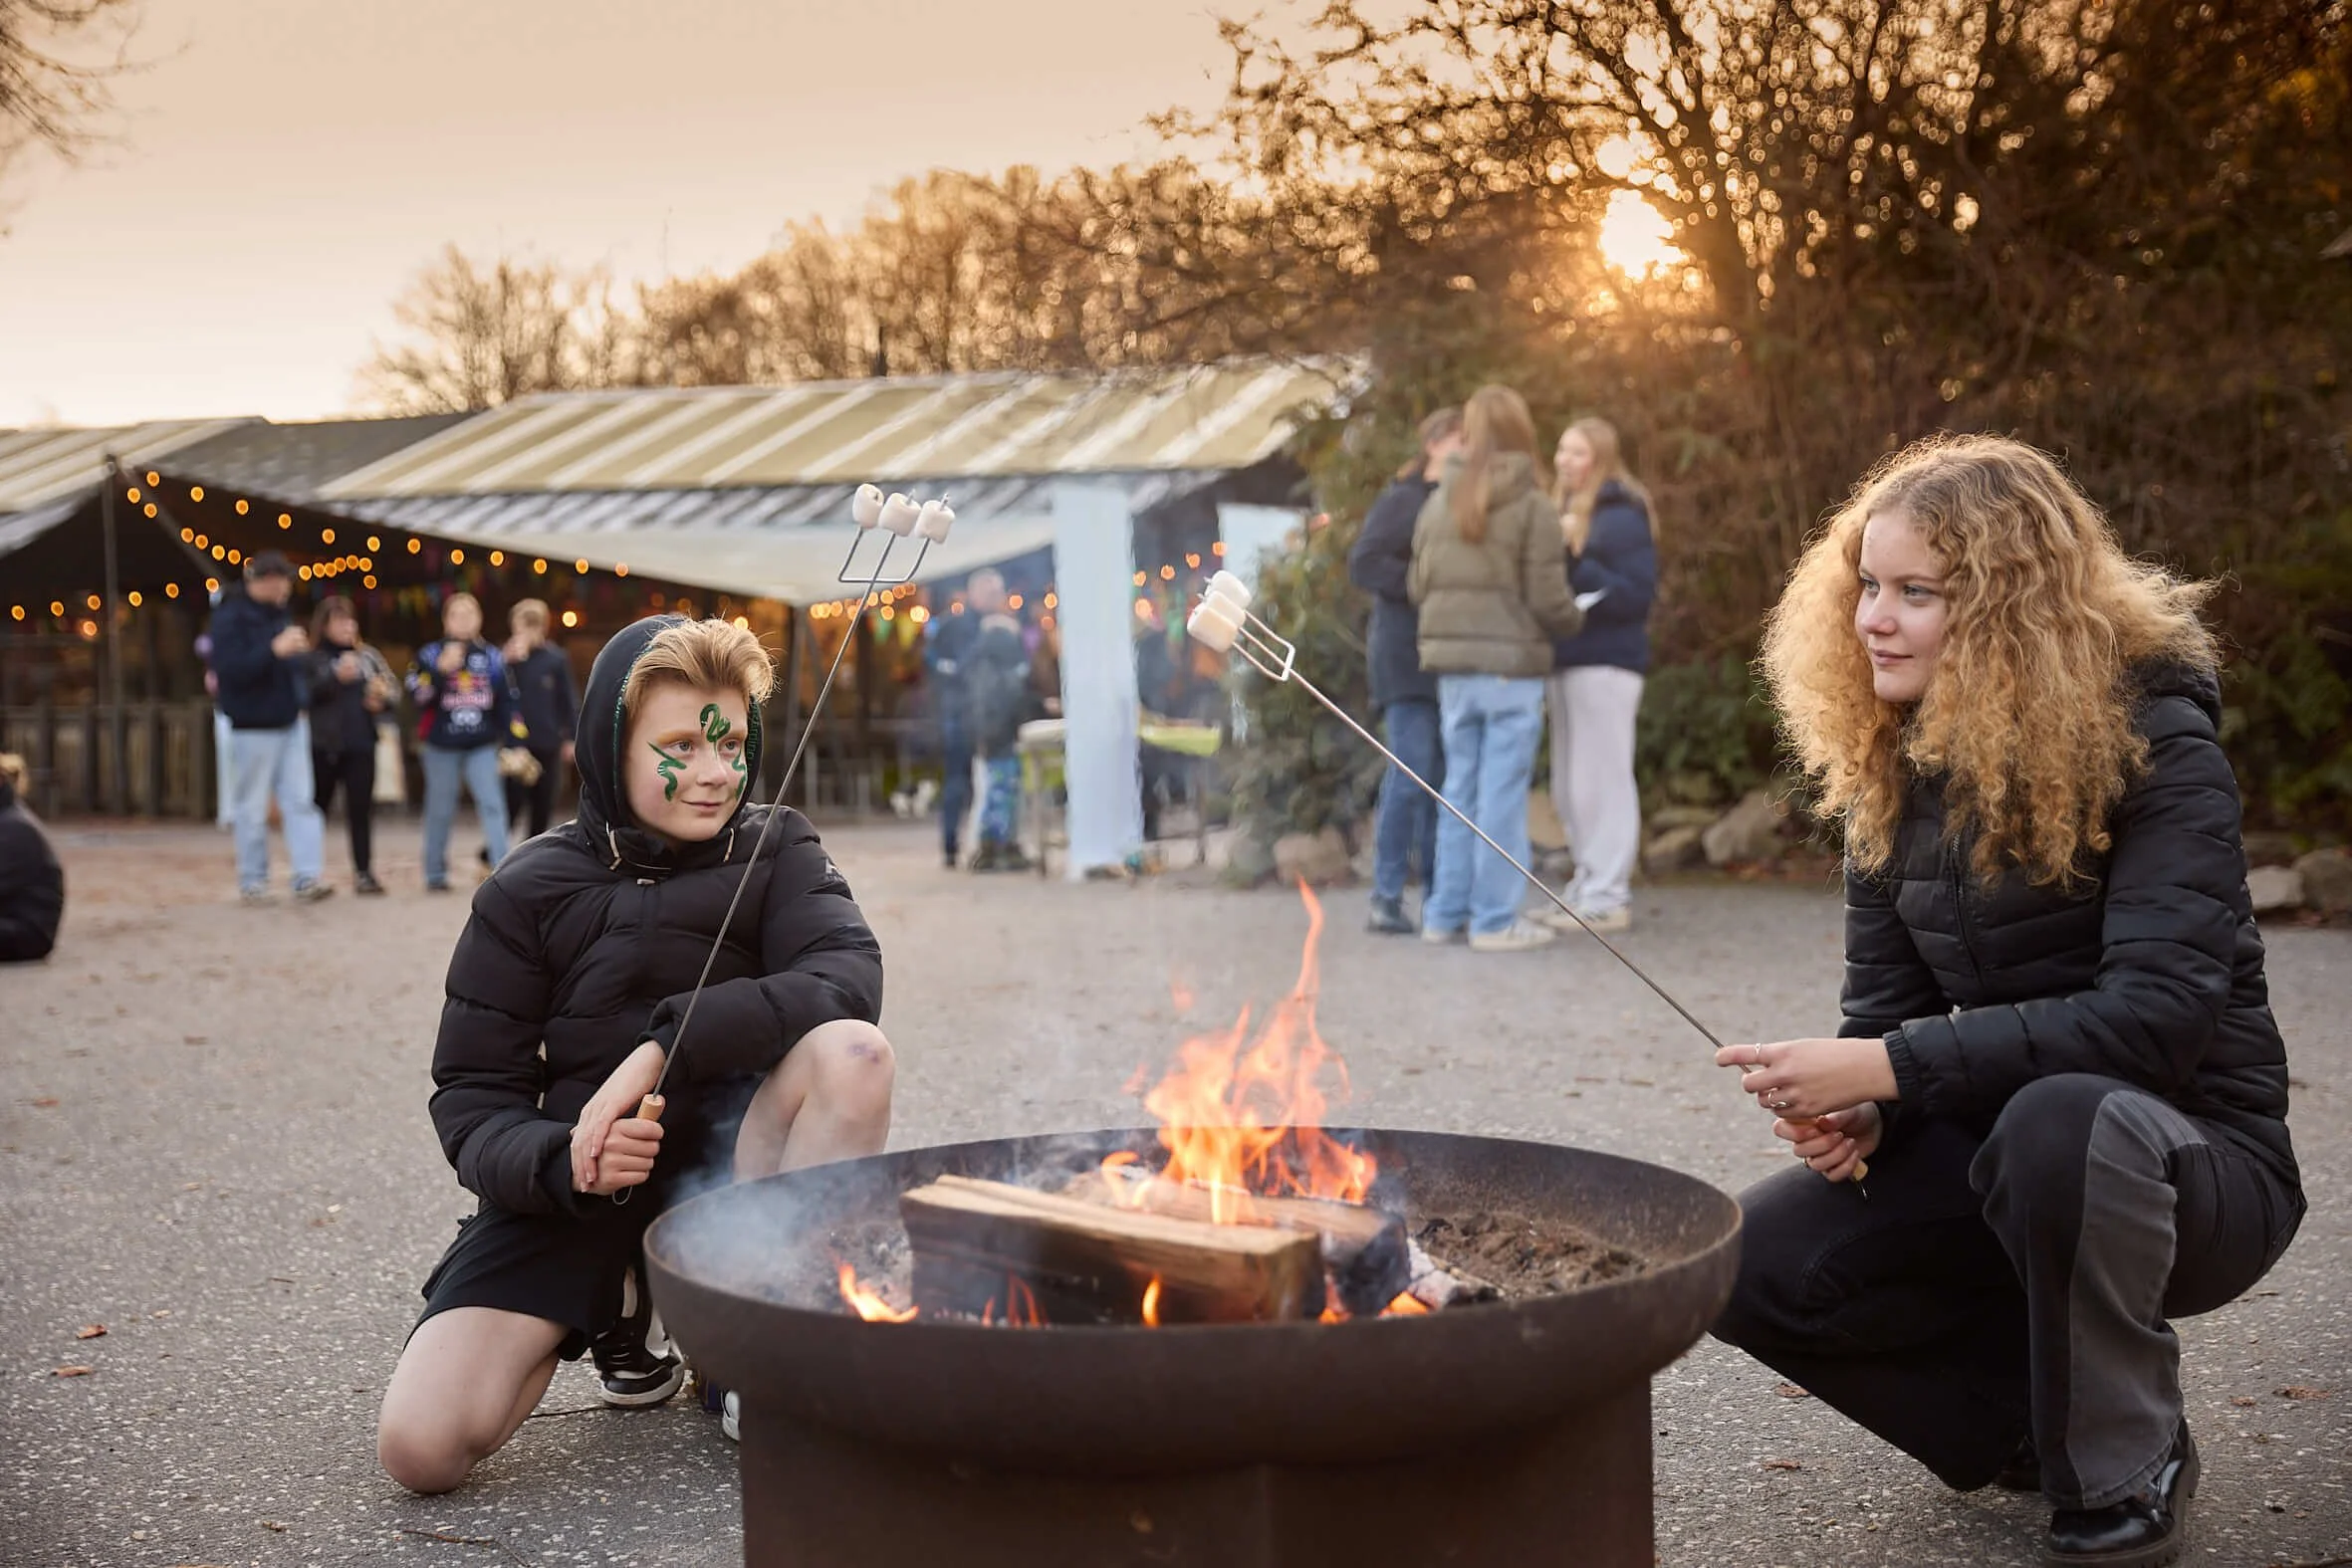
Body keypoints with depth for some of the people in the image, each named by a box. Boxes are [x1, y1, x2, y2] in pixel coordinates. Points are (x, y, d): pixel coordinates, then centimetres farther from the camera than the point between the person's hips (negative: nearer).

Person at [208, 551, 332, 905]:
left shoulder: (279, 615, 13)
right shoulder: (230, 616, -10)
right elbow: (228, 668, -22)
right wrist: (275, 650, -29)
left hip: (291, 720, 7)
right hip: (254, 726, -6)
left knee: (301, 801, -1)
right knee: (252, 809, 2)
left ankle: (307, 877, -3)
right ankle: (252, 882, 12)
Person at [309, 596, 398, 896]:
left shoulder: (368, 656, 11)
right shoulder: (312, 658, -2)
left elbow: (393, 688, 11)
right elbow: (304, 691, -17)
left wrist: (382, 698, -10)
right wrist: (336, 676, -28)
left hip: (361, 744, 3)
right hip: (322, 745, -3)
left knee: (361, 809, 1)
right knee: (317, 808, 6)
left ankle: (364, 872, 5)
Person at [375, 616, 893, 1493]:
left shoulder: (773, 849, -1)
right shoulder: (529, 893, -3)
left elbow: (846, 978, -20)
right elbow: (471, 1099, -4)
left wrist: (667, 1044, -32)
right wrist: (561, 1164, -27)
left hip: (723, 1159, 0)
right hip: (571, 1184, 1)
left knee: (851, 1051, -31)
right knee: (419, 1448, -18)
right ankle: (616, 1307, 14)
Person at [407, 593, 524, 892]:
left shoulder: (491, 657, 6)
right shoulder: (431, 654, -1)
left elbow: (506, 702, 7)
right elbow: (419, 693, -13)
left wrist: (514, 743, 2)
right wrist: (442, 669, -26)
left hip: (482, 746, 1)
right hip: (442, 746, -1)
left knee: (492, 805, -10)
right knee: (440, 811, 7)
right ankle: (435, 874, 20)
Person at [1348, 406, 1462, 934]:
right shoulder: (1401, 500, -2)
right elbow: (1362, 564, -10)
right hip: (1408, 657, -6)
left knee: (1446, 779, 7)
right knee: (1411, 772, -10)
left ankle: (1439, 894, 12)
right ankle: (1386, 897, -5)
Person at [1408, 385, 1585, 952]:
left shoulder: (1438, 501, 5)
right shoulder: (1532, 506, -8)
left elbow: (1419, 585, 8)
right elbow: (1547, 600, -10)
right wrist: (1575, 619, 11)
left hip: (1452, 665, 5)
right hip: (1511, 665, -5)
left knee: (1460, 788, 13)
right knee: (1503, 792, 0)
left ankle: (1447, 911, 17)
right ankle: (1495, 918, 3)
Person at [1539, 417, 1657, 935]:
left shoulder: (1621, 517, -7)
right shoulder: (1567, 512, 18)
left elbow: (1638, 595, -14)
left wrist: (1576, 561, -20)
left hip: (1605, 664, -9)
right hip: (1566, 661, 9)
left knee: (1600, 782, -6)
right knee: (1569, 788, 11)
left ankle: (1606, 898, -2)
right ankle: (1587, 887, 19)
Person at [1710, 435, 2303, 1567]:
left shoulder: (2157, 743, -19)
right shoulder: (1894, 765, 0)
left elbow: (2158, 1013, -30)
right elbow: (1884, 1001, 2)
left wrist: (1894, 1067, -32)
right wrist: (1852, 1108, -22)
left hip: (2194, 1156, -6)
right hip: (2005, 1149, 6)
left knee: (2061, 1119, -39)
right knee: (1756, 1262, -12)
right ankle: (2042, 1416, 10)